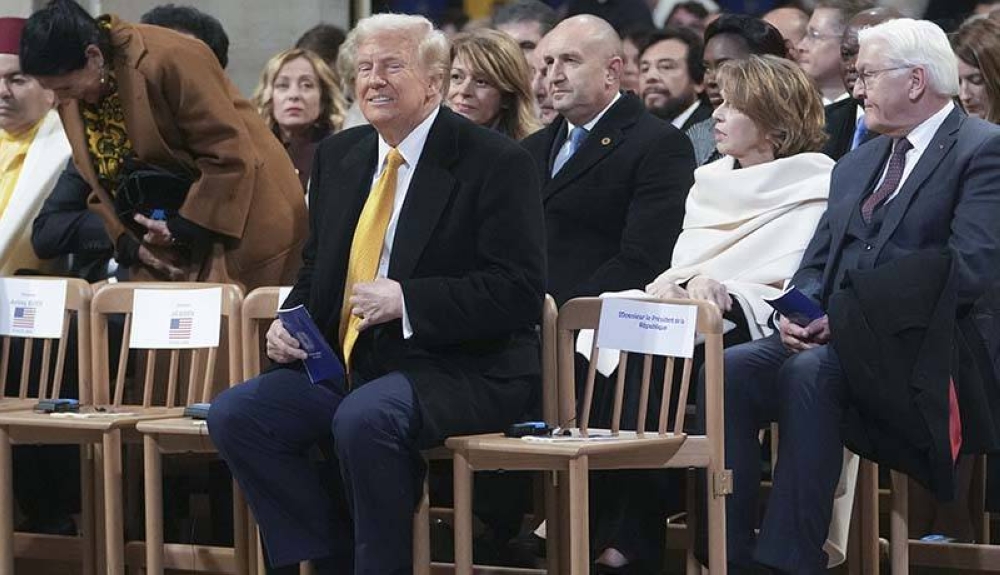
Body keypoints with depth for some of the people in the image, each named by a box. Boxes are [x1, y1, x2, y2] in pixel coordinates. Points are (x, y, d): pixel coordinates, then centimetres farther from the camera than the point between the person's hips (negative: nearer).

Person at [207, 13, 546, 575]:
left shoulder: (495, 163, -8)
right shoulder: (338, 156, 14)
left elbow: (520, 293, -14)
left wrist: (406, 299, -21)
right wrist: (290, 322, 2)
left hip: (456, 371, -7)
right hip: (344, 364, 7)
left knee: (364, 418, -36)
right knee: (235, 413, -13)